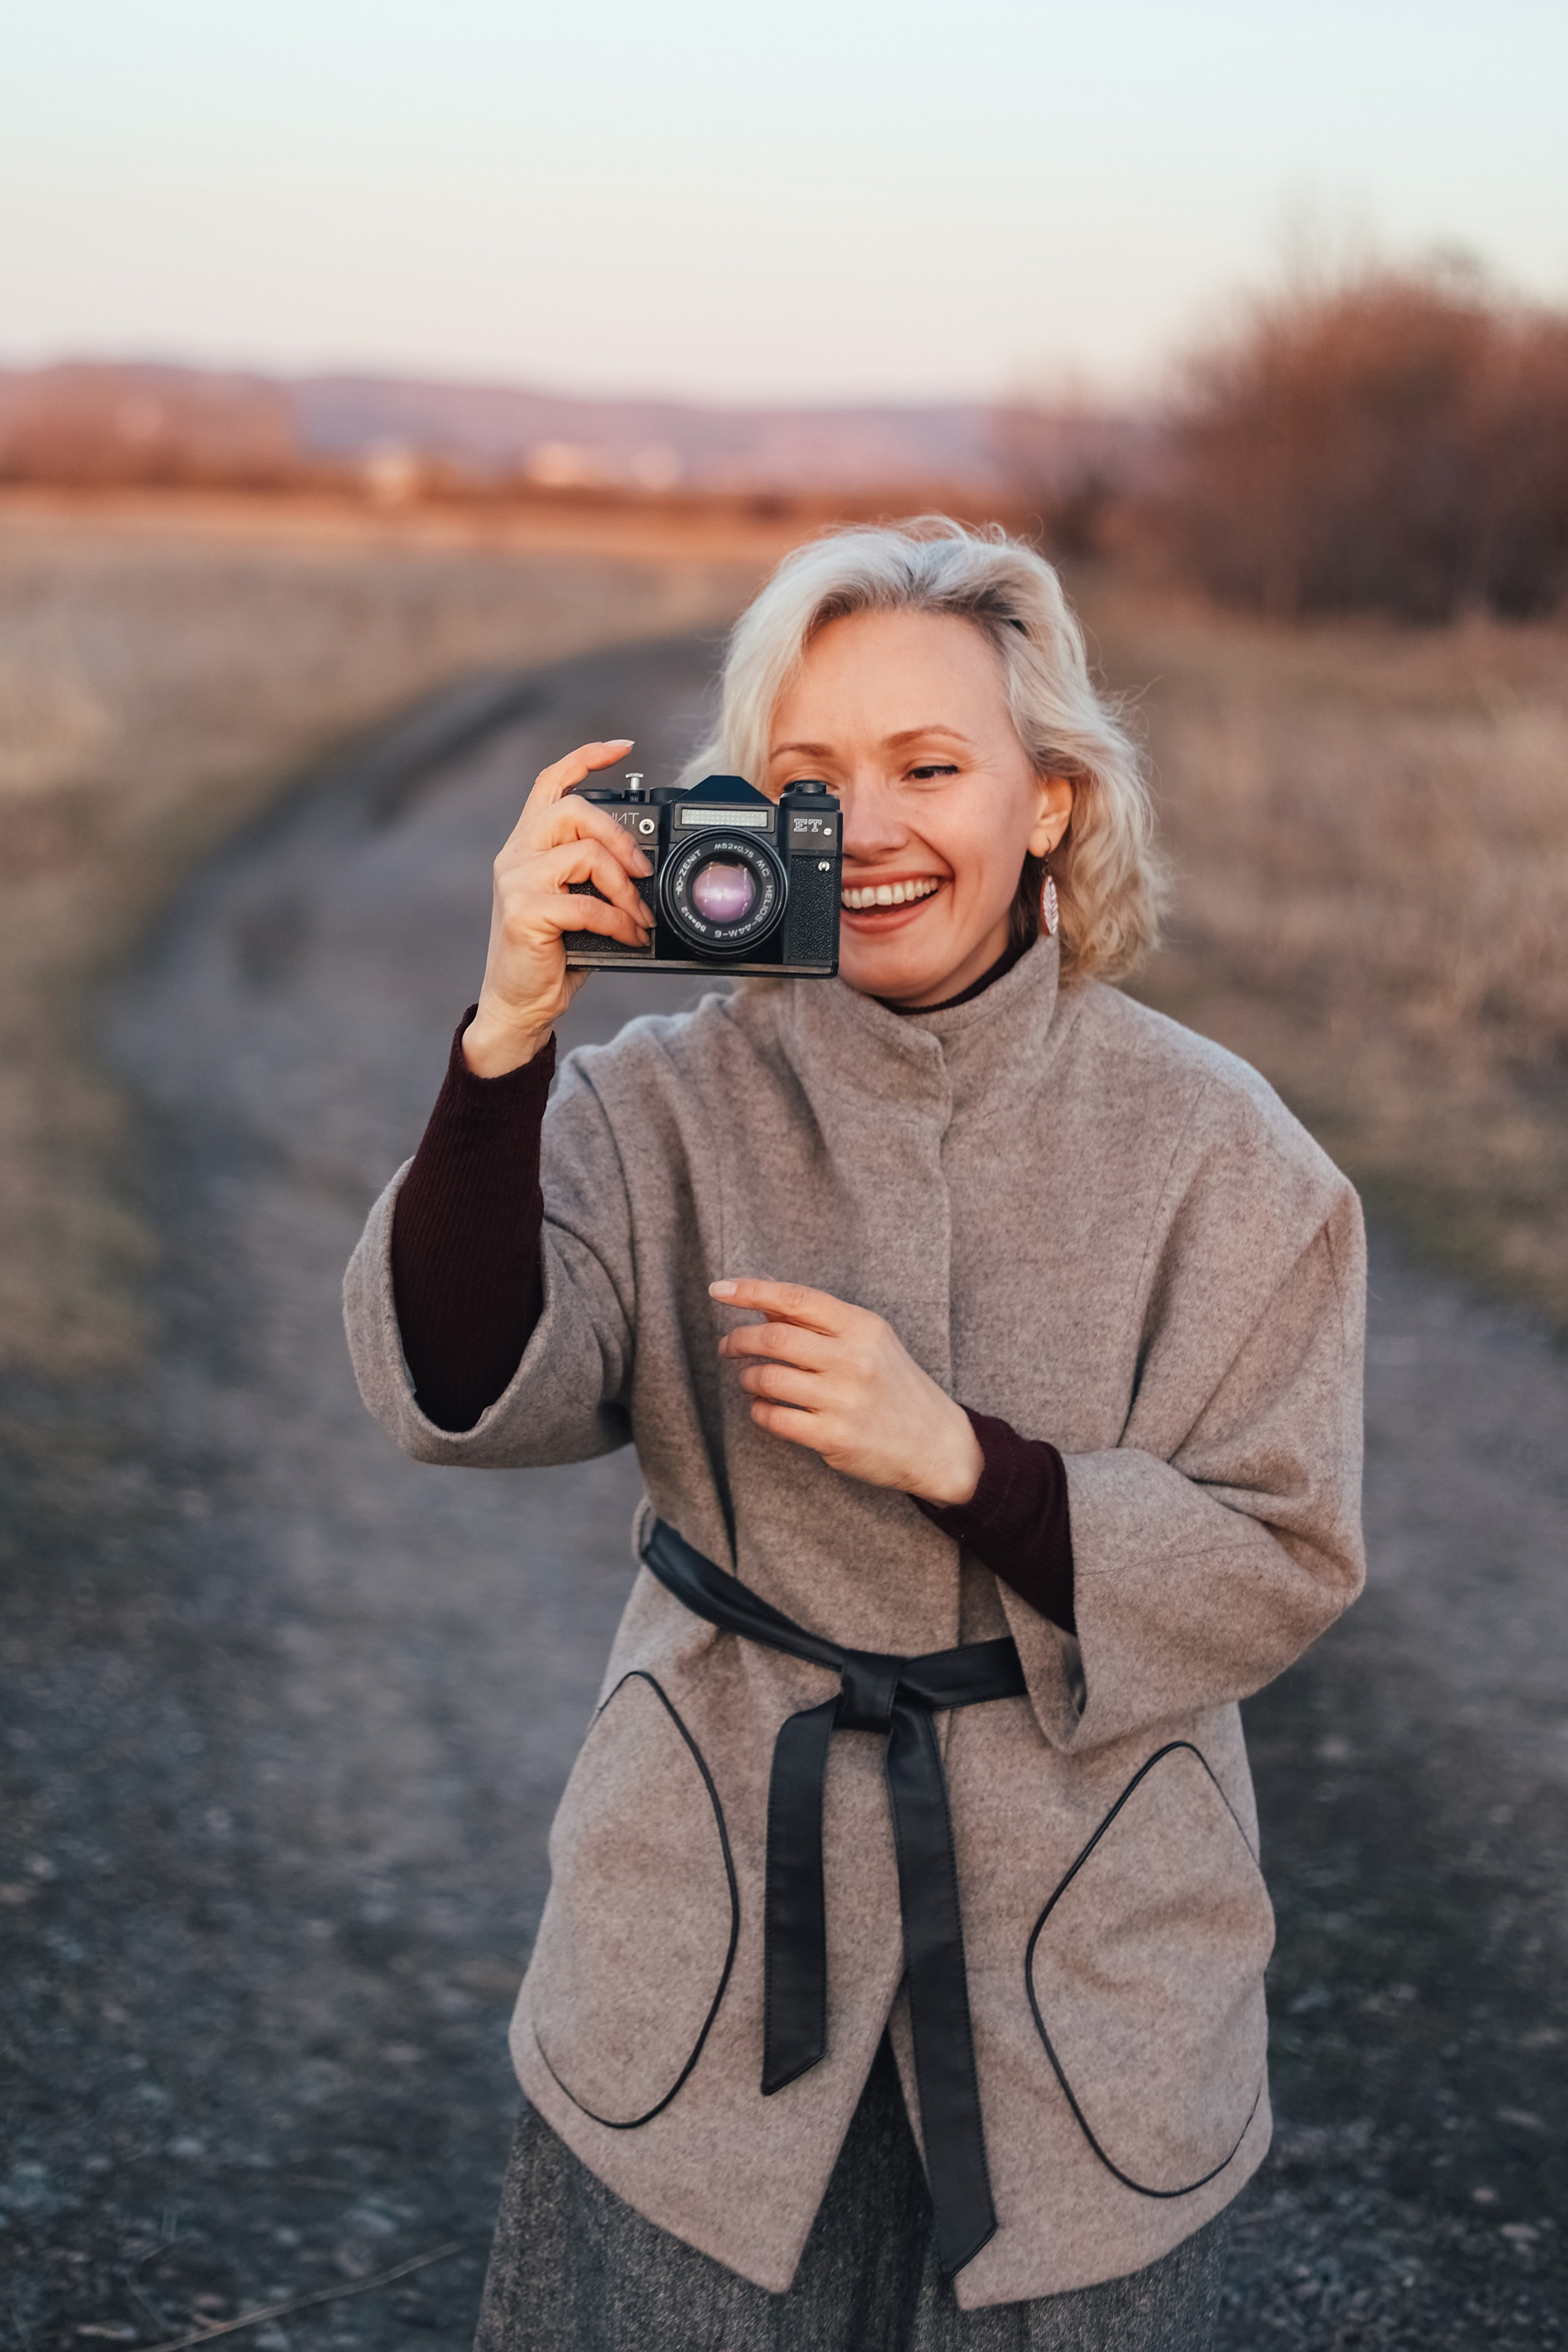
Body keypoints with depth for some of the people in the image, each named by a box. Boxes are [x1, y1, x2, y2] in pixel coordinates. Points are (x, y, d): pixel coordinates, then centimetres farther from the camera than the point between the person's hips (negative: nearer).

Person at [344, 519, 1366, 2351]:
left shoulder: (1208, 1146, -7)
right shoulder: (672, 1106, -6)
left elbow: (1285, 1567, -7)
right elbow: (461, 1399, -19)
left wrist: (961, 1459, -21)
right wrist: (506, 1037, -31)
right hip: (710, 1962, 1)